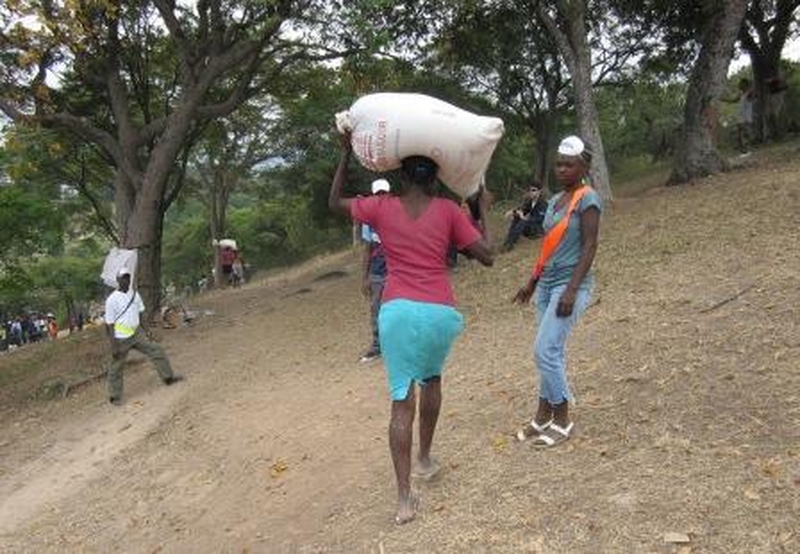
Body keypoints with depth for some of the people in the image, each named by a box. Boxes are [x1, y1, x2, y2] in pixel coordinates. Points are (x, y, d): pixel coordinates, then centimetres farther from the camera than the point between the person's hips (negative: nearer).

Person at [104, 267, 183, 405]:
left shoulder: (134, 294, 2)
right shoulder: (112, 300, -14)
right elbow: (109, 324, -13)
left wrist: (145, 333, 13)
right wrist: (113, 346, -15)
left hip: (137, 334, 5)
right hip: (121, 338, -5)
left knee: (156, 351, 2)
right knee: (116, 367, 6)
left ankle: (168, 377, 15)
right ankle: (114, 396, 19)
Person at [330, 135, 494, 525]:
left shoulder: (381, 208, 4)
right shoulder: (448, 210, 1)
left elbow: (334, 203, 20)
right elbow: (486, 257, 2)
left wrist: (346, 155, 22)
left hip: (398, 312, 0)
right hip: (440, 312, 1)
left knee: (401, 400, 2)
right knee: (431, 379, 27)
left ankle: (405, 497, -1)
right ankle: (425, 459, 39)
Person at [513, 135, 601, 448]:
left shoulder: (587, 199, -9)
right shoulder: (555, 200, 14)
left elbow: (589, 247, -15)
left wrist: (572, 290, -21)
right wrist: (532, 282, 20)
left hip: (570, 284, -7)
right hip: (547, 283, 8)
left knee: (545, 351, -11)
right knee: (552, 352, 10)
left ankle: (562, 420, 3)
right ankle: (543, 416, 17)